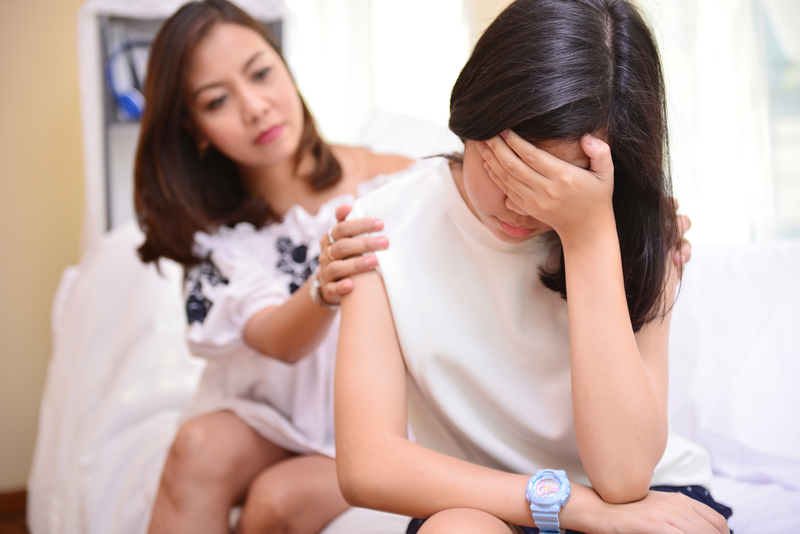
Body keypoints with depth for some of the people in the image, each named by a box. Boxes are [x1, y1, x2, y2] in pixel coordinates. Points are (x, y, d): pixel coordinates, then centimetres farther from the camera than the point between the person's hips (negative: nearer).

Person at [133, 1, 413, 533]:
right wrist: (322, 290, -45)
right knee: (199, 448, -28)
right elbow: (278, 342, -23)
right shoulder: (217, 229, -4)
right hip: (274, 411, 2)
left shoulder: (397, 185, -11)